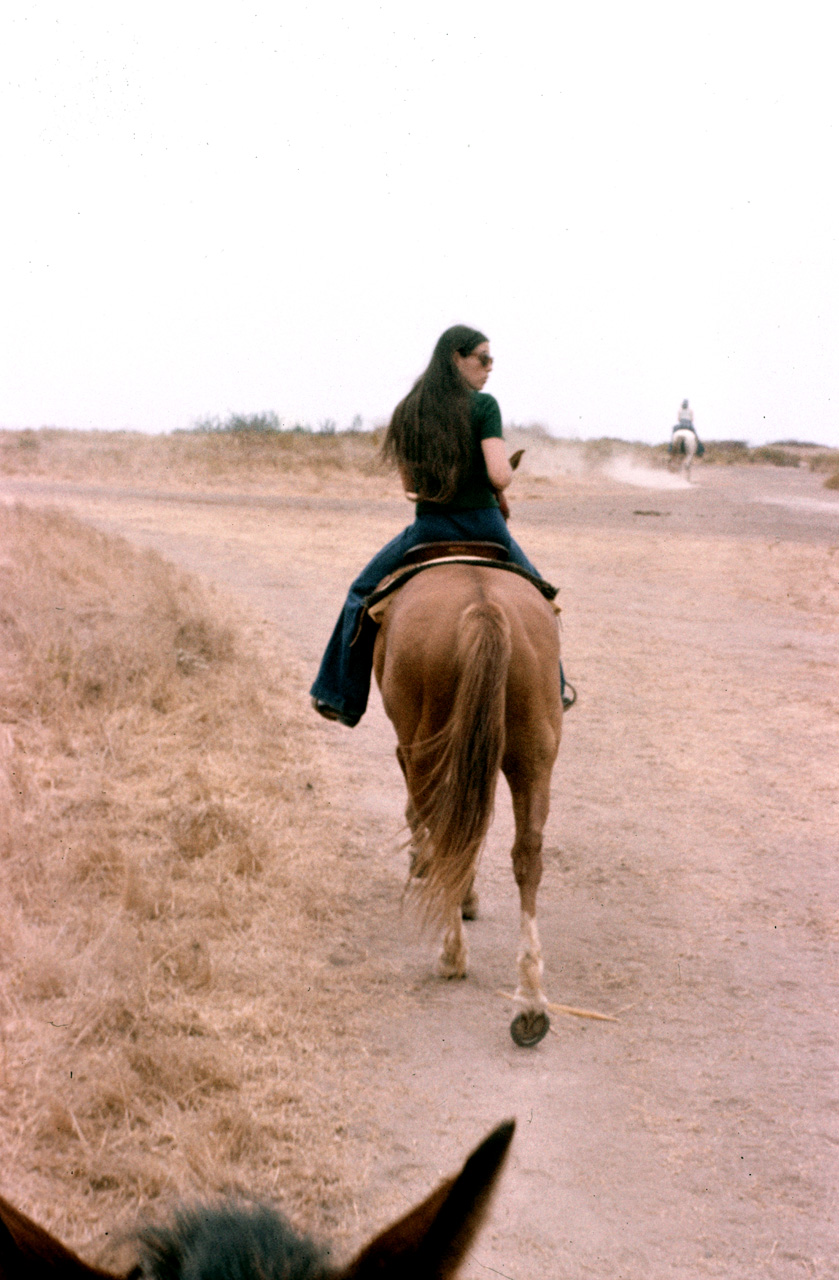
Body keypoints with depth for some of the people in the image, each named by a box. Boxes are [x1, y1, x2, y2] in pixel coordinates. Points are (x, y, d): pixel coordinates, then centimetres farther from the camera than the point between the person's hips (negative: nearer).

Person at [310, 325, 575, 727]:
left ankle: (342, 697, 19)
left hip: (429, 528, 2)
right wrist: (497, 493, 4)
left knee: (363, 595, 21)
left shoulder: (408, 410, 3)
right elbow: (500, 475, -18)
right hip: (484, 526, -2)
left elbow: (408, 483, 8)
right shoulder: (484, 406, -9)